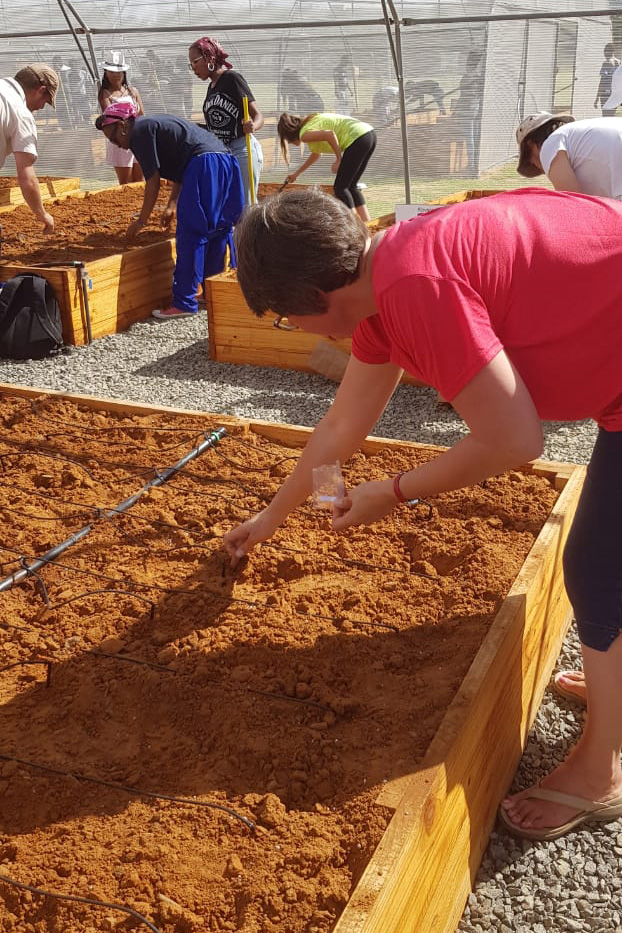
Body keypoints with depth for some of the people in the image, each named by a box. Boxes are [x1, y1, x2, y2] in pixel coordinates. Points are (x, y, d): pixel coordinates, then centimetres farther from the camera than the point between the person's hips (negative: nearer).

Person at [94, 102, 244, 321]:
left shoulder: (140, 131, 0)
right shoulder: (155, 123, 28)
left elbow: (153, 181, -3)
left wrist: (141, 220, 5)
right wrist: (172, 205, 23)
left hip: (204, 164, -10)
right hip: (227, 161, 10)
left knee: (190, 235, -6)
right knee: (219, 229, 17)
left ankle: (184, 303, -4)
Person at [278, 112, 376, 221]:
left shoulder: (305, 134, -3)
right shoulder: (312, 122, 26)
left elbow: (330, 134, -22)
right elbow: (316, 154, 40)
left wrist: (338, 159, -9)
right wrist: (296, 173, 48)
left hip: (358, 138, -9)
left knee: (340, 187, 0)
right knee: (350, 185, 18)